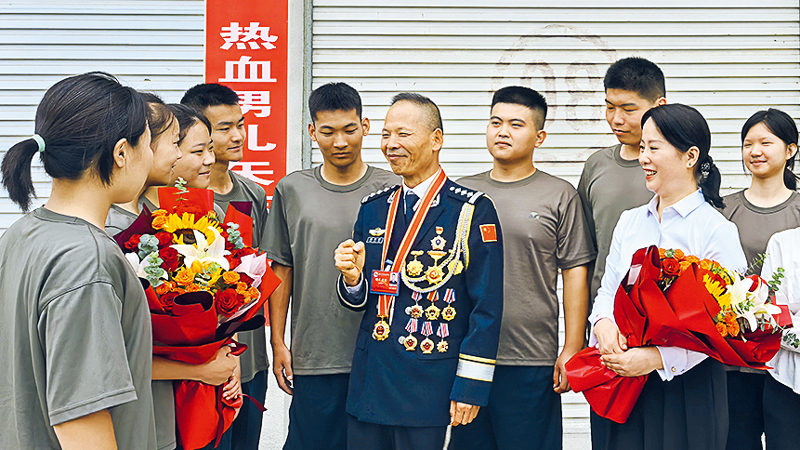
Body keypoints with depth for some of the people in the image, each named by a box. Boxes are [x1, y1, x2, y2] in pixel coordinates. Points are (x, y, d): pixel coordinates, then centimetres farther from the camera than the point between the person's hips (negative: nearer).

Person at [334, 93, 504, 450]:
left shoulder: (473, 212, -7)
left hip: (428, 387, -5)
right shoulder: (372, 208, 10)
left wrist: (471, 386, -11)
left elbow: (487, 309, -8)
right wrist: (352, 278, -8)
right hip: (368, 382, 5)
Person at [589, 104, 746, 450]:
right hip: (628, 382, 5)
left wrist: (656, 358, -20)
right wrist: (604, 324, -11)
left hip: (690, 386, -4)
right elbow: (607, 291, 13)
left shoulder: (716, 229, -8)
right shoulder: (629, 221, 11)